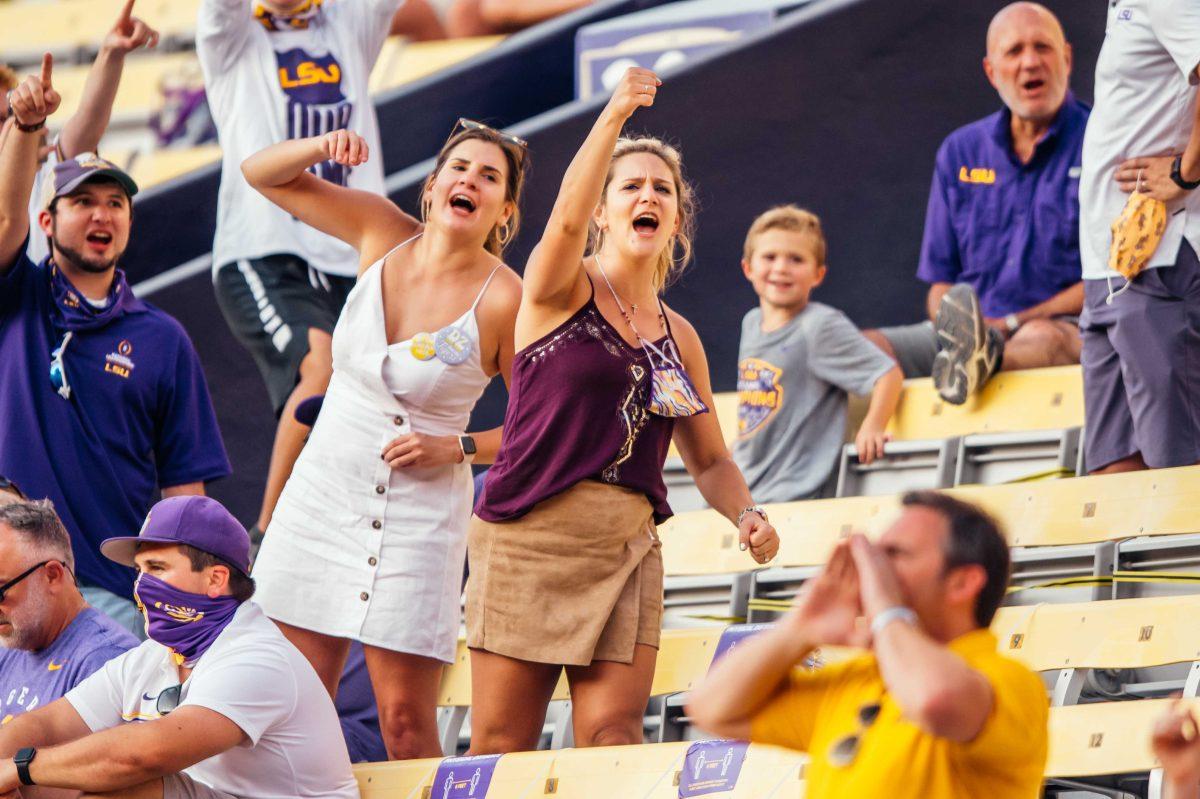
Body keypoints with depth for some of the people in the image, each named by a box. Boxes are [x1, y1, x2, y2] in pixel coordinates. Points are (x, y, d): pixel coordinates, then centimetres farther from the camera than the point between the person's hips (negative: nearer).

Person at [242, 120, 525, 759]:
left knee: (405, 722, -5)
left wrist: (458, 448, -15)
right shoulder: (383, 233, 0)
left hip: (418, 512, -4)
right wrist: (321, 148, -13)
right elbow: (263, 174, 6)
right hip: (322, 492, 4)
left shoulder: (504, 300, -11)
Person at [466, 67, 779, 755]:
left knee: (614, 737, -9)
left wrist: (747, 514, -1)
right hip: (529, 537, -4)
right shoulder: (561, 289, 0)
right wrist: (615, 117, -37)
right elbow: (567, 221, -22)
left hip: (628, 549, 4)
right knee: (500, 750, -2)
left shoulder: (679, 337, 14)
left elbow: (710, 458, 21)